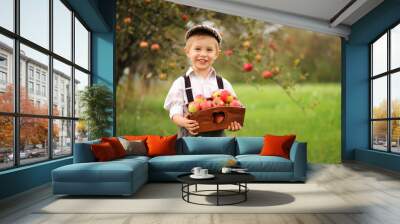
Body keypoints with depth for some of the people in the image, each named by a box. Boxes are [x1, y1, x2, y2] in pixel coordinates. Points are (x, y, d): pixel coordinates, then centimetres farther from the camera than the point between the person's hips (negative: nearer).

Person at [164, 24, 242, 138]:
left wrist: (234, 122, -14)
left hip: (217, 135, 2)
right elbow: (175, 113, -5)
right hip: (190, 136, -2)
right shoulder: (181, 83, 0)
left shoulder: (223, 83, 6)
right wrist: (184, 123, -25)